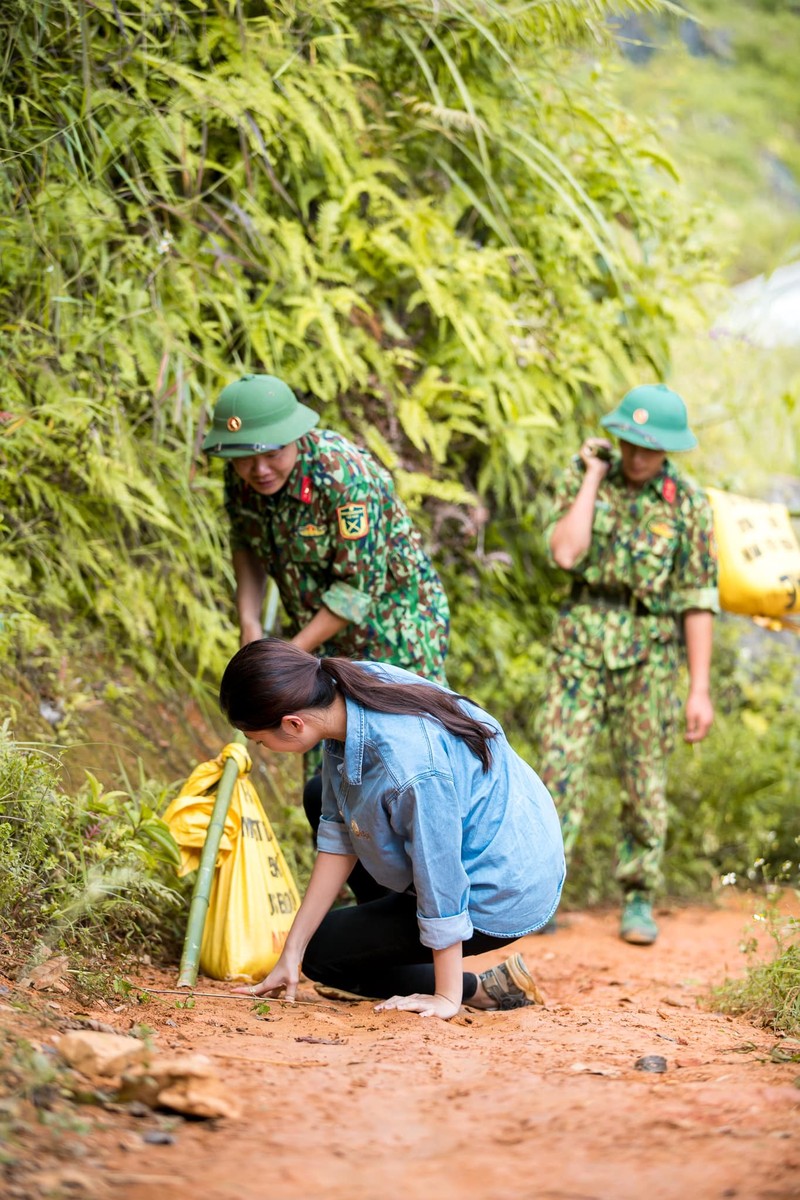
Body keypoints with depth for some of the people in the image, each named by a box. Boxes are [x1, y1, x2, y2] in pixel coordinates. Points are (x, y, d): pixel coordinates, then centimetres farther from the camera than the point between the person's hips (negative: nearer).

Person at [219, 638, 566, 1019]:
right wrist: (290, 953, 0)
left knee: (322, 954, 2)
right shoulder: (350, 688, -11)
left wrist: (448, 997, -13)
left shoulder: (408, 770, -38)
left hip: (502, 899, -8)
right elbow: (339, 836, -3)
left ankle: (484, 989, 2)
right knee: (322, 799, 18)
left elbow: (441, 884, -25)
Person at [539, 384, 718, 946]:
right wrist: (592, 479, -11)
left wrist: (700, 688, -6)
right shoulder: (582, 479, 1)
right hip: (583, 642, 1)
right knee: (561, 766, -6)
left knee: (646, 779, 5)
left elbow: (699, 602, -3)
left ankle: (639, 900, 16)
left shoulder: (689, 504, -3)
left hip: (649, 652, 0)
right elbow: (565, 552, -15)